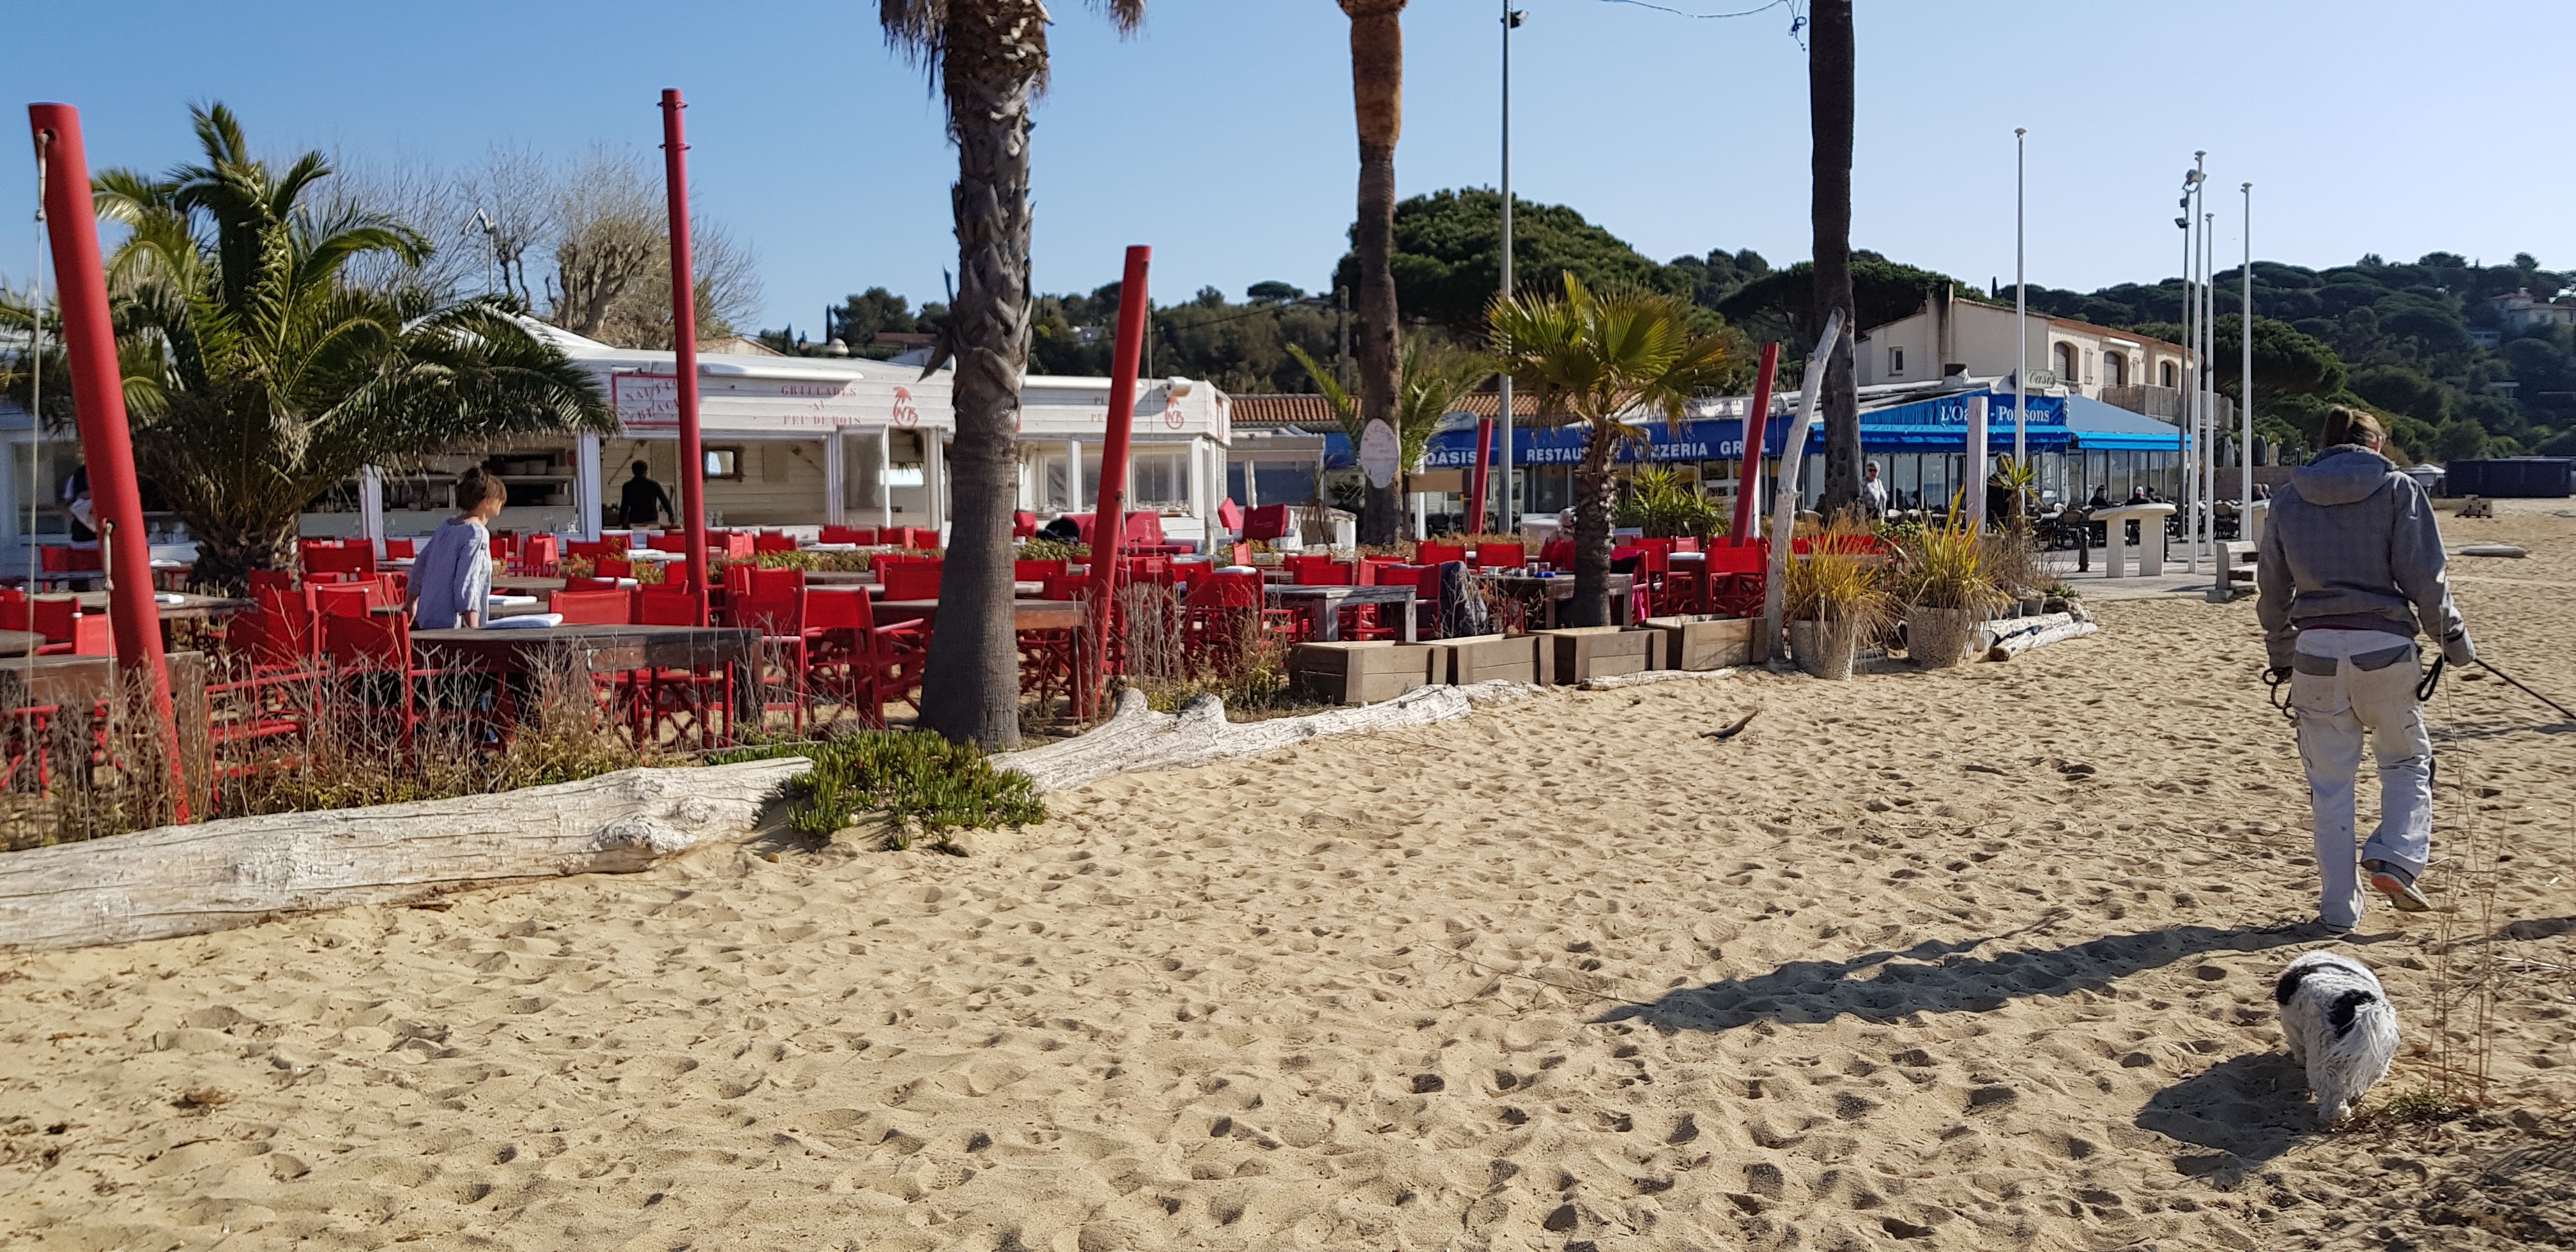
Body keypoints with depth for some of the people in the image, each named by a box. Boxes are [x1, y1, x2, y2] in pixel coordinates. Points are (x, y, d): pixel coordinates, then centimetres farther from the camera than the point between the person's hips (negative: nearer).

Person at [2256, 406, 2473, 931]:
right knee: (2407, 759, 18)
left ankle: (2339, 905, 11)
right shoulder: (2396, 489, 0)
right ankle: (2396, 857, -1)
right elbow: (2424, 577, -4)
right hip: (2382, 647, -2)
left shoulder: (2288, 497, 9)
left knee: (2330, 780, 8)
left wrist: (2280, 656, 22)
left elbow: (2273, 588, 13)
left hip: (2315, 648, 2)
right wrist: (2454, 639, 7)